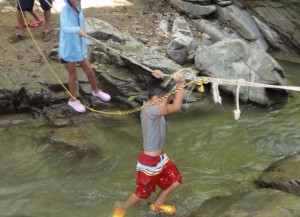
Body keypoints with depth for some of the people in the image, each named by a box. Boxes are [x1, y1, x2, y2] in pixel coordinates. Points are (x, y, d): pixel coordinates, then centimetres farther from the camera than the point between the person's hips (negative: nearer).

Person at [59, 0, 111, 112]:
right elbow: (65, 27, -40)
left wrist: (86, 43, 17)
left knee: (89, 71, 20)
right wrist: (77, 30, -59)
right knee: (73, 75, 9)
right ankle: (73, 100, 30)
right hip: (68, 50, -6)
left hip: (80, 47, 6)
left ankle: (96, 91, 46)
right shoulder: (65, 10, -21)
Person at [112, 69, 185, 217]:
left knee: (175, 180, 19)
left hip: (160, 157, 9)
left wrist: (159, 77, -16)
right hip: (149, 161, -9)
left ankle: (157, 205, 44)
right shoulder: (150, 110, -33)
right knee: (143, 193, 12)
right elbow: (176, 107, -44)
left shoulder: (151, 105, -4)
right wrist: (180, 85, -35)